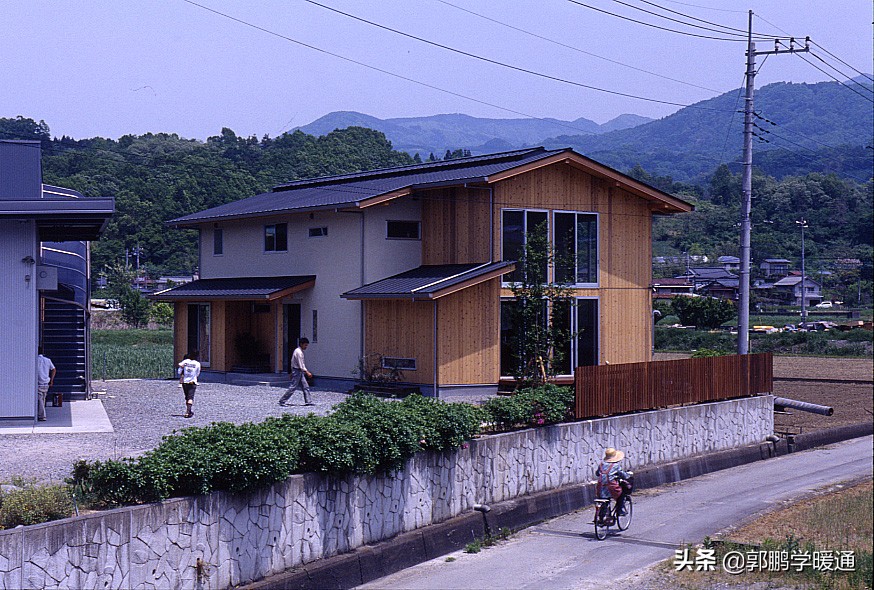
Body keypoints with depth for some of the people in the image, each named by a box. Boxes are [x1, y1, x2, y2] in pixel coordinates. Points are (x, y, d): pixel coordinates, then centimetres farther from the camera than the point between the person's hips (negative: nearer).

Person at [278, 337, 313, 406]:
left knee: (305, 386, 7)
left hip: (300, 372, 10)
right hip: (297, 371, -10)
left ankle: (307, 401, 8)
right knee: (293, 387, -6)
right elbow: (301, 365, -22)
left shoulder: (300, 351, 13)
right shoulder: (298, 352, -18)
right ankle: (282, 401, 0)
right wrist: (307, 372, -20)